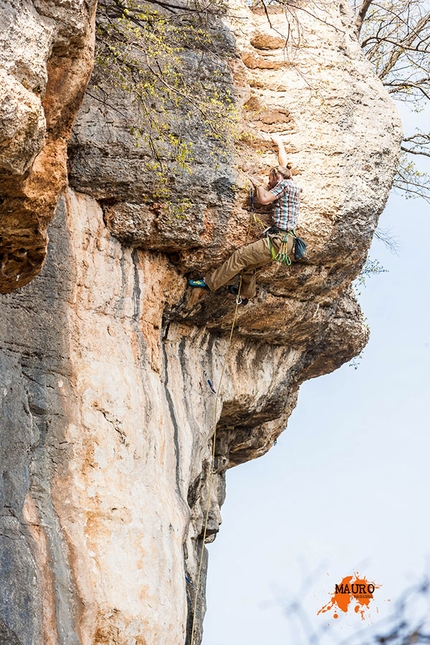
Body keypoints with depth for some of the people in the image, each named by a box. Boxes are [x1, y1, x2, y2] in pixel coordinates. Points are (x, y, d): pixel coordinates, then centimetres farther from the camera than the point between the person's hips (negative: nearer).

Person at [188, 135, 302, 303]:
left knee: (240, 255, -8)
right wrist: (279, 144, 43)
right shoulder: (290, 183, 16)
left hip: (278, 239, -9)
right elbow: (284, 164, 32)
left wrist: (257, 184, 0)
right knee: (249, 262, 23)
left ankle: (209, 282, -5)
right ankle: (245, 294, 37)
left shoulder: (284, 184, -10)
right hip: (286, 240, 9)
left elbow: (264, 199, -18)